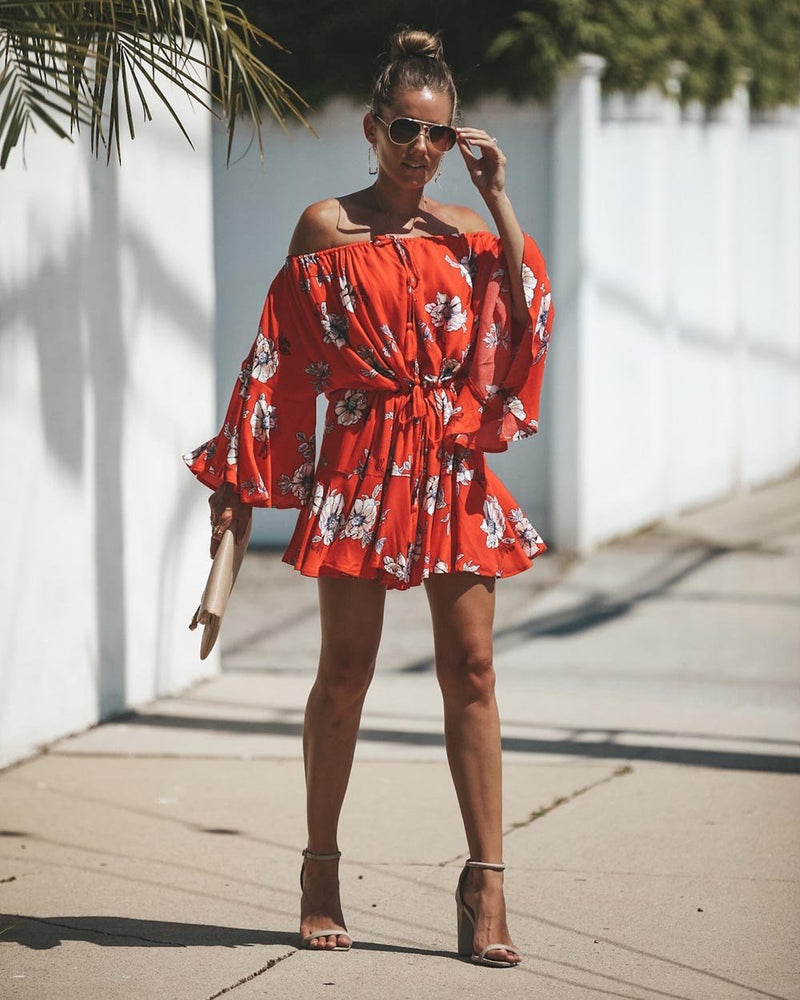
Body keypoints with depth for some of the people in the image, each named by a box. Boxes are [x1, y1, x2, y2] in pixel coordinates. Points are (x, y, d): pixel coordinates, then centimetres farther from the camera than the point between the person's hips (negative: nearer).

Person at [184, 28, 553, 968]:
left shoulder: (467, 229, 10)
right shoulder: (328, 226, 3)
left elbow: (530, 317, -5)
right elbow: (283, 355, 4)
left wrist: (499, 200, -5)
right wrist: (243, 481, 0)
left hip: (453, 464, 2)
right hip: (363, 460, -2)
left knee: (471, 668, -2)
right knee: (346, 668, 2)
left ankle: (485, 882, -1)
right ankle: (321, 872, 15)